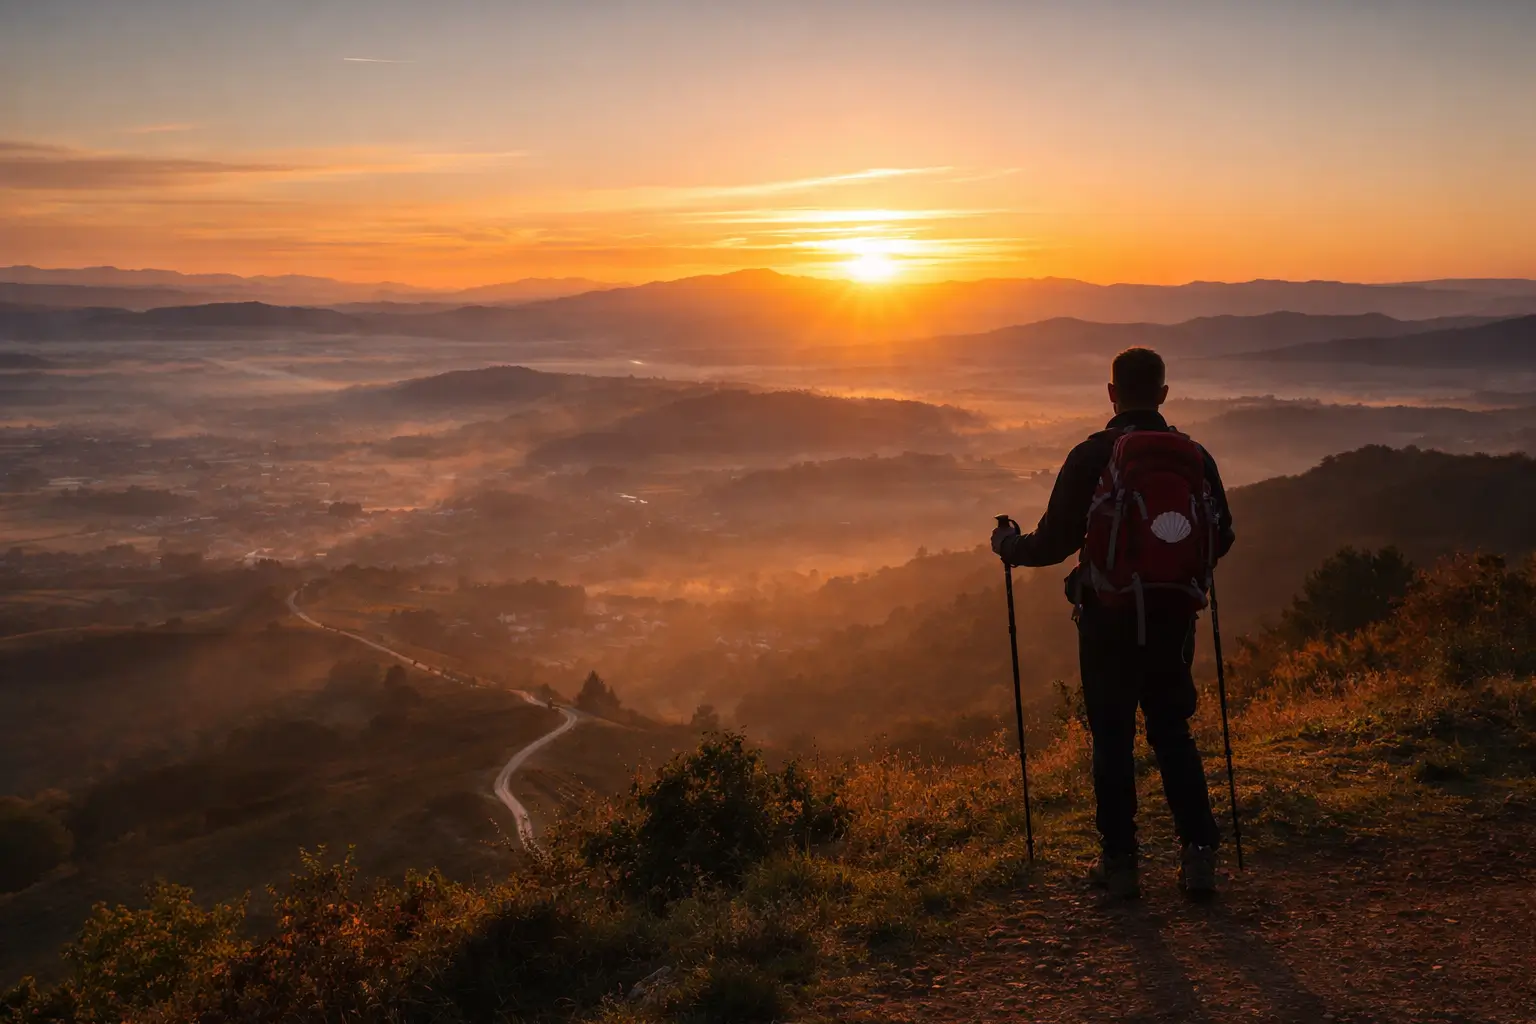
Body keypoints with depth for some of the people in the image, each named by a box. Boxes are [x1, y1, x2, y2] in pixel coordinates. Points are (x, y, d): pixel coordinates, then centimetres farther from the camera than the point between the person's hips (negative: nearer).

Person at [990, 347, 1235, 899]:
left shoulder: (1091, 457, -9)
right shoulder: (1194, 456, 1)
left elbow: (1054, 542, -8)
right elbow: (1220, 538, 10)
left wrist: (1009, 545, 12)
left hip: (1108, 618, -3)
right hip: (1174, 617, 3)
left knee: (1112, 738, 7)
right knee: (1173, 732, 15)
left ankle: (1120, 861, 10)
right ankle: (1199, 853, 8)